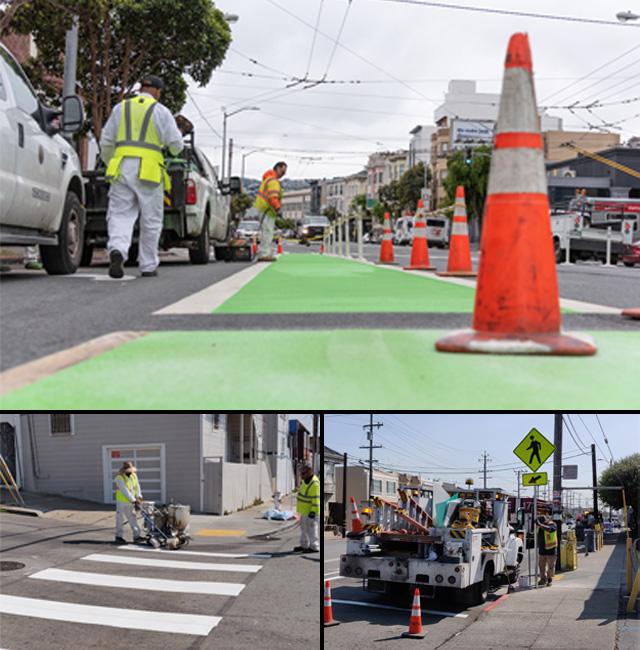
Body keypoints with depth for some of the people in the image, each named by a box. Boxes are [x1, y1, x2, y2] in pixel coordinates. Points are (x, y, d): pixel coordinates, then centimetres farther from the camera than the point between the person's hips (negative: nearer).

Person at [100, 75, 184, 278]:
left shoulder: (121, 108, 16)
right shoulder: (161, 111, 5)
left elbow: (105, 142, 16)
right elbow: (176, 144, 3)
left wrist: (110, 163, 32)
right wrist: (175, 150, 27)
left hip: (121, 168, 2)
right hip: (148, 169, -2)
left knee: (120, 214, 0)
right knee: (150, 221, 8)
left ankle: (117, 249, -28)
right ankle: (148, 266, 13)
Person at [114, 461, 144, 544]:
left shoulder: (134, 476, 6)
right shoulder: (119, 478, -17)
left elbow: (137, 486, 3)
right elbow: (125, 491, -23)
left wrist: (139, 496, -13)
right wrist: (133, 500, -27)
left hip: (130, 503, 6)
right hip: (122, 502, -6)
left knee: (133, 519, 8)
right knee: (120, 520, 4)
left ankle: (136, 536, 10)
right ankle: (118, 537, 14)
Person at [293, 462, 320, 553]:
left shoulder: (314, 484, -24)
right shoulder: (305, 480, 6)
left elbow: (316, 499, -25)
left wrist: (313, 511, -26)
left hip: (311, 510, -10)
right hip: (305, 510, 10)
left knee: (311, 528, -5)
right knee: (304, 528, 18)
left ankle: (314, 547, 2)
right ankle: (304, 545, 28)